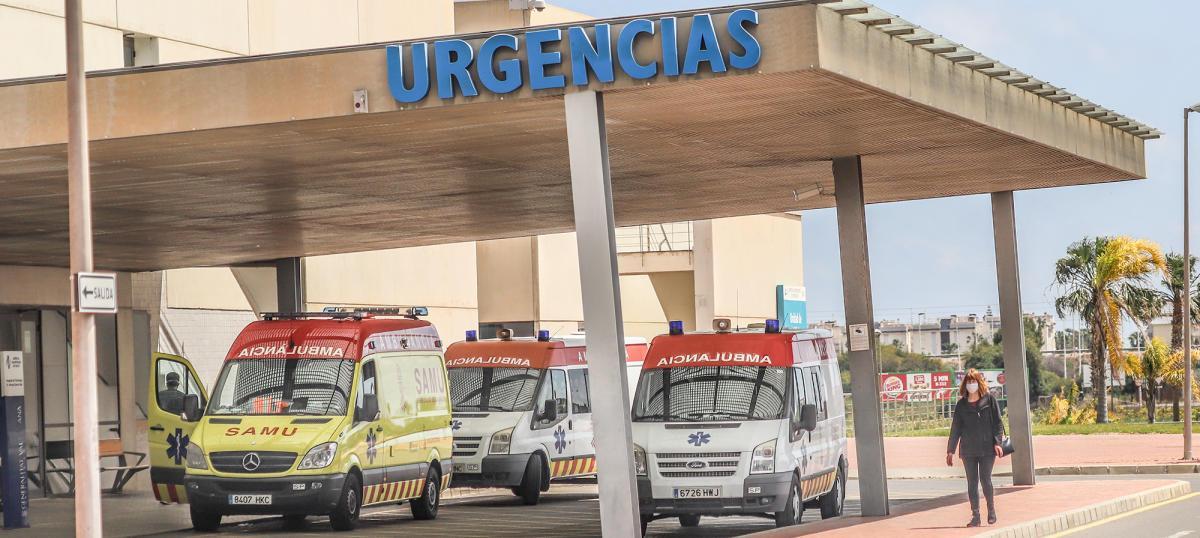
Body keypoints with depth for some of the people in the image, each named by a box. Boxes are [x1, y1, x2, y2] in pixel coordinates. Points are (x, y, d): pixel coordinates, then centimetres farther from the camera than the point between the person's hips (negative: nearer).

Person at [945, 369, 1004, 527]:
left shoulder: (989, 399, 1)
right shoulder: (961, 404, 7)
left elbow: (997, 422, 0)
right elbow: (956, 428, 9)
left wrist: (997, 442, -10)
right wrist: (951, 450, 7)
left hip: (987, 448, -3)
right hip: (968, 449, 3)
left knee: (985, 480, -4)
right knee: (972, 482, 2)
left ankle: (991, 510, 16)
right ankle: (975, 515, 7)